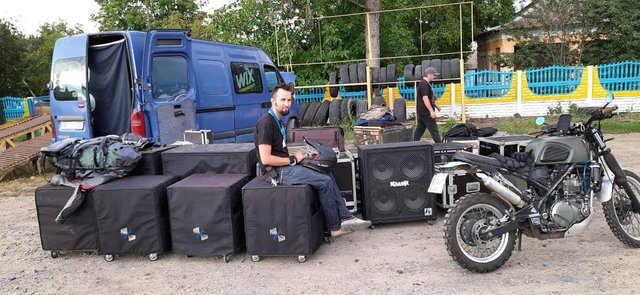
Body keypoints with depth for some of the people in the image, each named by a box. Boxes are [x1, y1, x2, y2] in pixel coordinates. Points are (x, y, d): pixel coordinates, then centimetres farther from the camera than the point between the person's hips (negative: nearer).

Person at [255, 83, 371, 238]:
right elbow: (265, 159, -22)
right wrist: (293, 160, -13)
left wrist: (296, 155, 3)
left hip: (285, 166, 10)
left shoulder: (277, 121, 16)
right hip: (279, 172, -10)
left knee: (328, 176, 5)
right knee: (325, 182, -14)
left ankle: (345, 218, 4)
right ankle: (335, 227, 0)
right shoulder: (266, 123, -15)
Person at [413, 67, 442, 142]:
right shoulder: (424, 84, -17)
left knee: (420, 129, 13)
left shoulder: (426, 83, 17)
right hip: (425, 112, -10)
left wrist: (435, 105, 28)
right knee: (433, 129, -7)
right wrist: (431, 111, -27)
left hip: (421, 112, 10)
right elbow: (425, 99, -25)